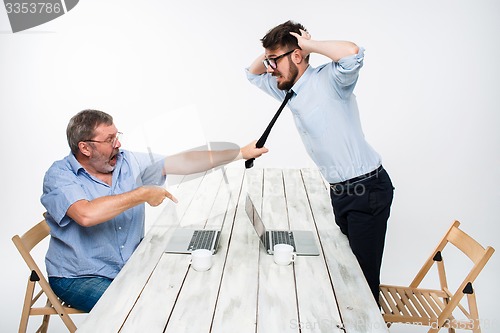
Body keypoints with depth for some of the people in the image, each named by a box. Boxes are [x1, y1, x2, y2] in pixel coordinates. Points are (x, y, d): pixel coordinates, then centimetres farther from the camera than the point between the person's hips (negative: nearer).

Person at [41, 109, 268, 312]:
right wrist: (143, 194, -26)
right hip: (79, 278, -5)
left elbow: (182, 163, -5)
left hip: (132, 265, 5)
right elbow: (86, 214, -35)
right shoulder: (59, 176, -15)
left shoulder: (128, 161, -1)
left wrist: (241, 153, -9)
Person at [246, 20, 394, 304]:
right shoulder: (288, 91, 9)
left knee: (364, 273, 0)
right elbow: (253, 74, 24)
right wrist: (269, 55, 4)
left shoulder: (328, 80, -16)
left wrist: (309, 45, -22)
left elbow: (352, 53, -39)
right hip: (339, 192, 8)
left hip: (368, 189, -8)